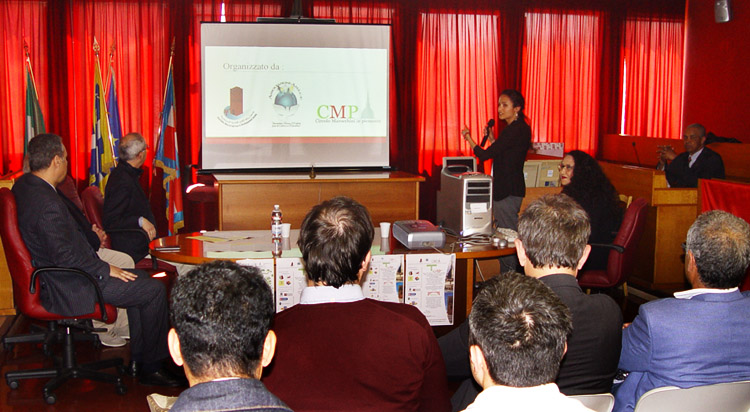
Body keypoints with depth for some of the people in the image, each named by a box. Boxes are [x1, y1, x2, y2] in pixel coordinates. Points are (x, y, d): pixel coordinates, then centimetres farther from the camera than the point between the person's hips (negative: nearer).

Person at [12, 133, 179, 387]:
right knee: (154, 290, -9)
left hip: (53, 275, 11)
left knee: (136, 278, 19)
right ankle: (151, 367, 7)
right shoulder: (47, 203, -28)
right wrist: (105, 269, -16)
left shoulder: (23, 185, 4)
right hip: (66, 289, -11)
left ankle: (140, 359, 21)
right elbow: (64, 256, -27)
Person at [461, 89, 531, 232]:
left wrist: (468, 137, -3)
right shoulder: (520, 128, 13)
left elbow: (484, 155, -17)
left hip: (508, 191, -10)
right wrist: (492, 139, 12)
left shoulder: (515, 130, -19)